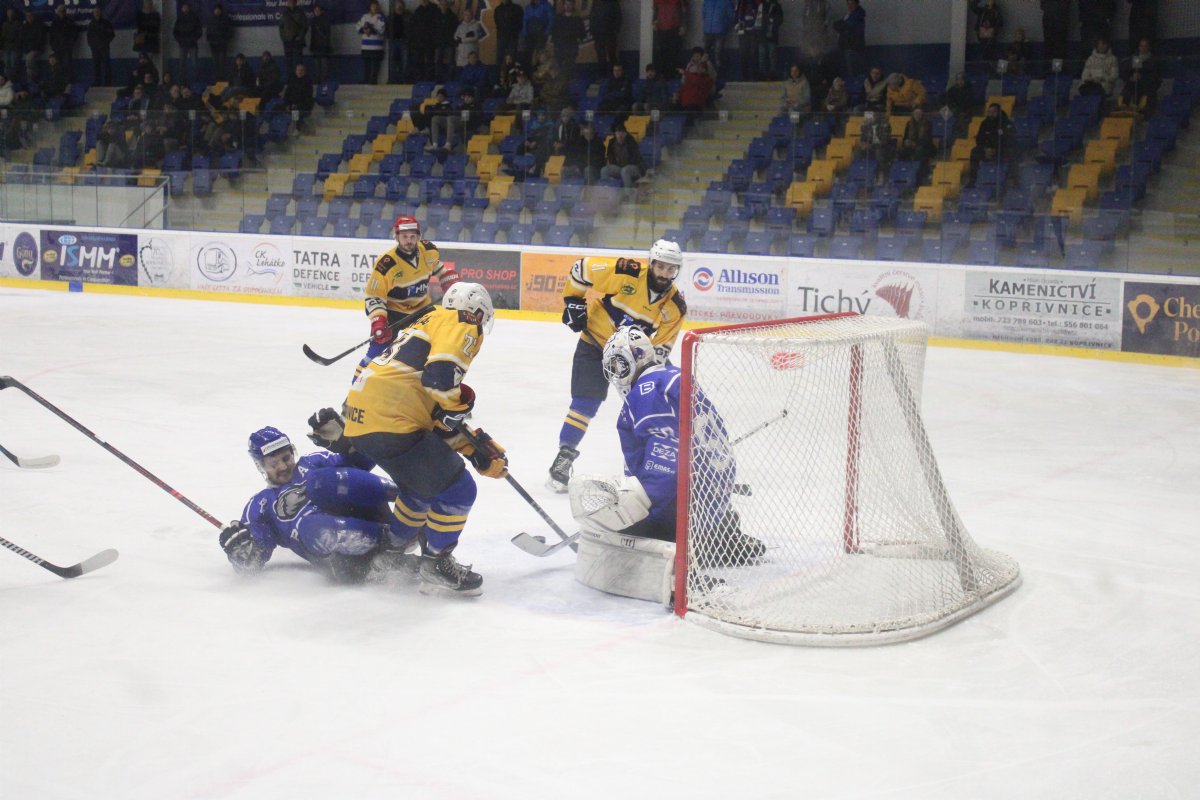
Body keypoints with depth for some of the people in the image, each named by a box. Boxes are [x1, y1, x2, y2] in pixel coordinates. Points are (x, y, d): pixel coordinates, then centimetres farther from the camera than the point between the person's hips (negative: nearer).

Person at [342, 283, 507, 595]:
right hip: (390, 424, -10)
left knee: (423, 482, 31)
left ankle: (395, 547, 43)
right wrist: (460, 403, -2)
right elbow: (440, 375, -21)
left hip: (360, 420, 10)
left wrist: (477, 451, 21)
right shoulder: (462, 326, 0)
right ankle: (435, 564, 13)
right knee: (457, 489, 1)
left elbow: (441, 419, 25)